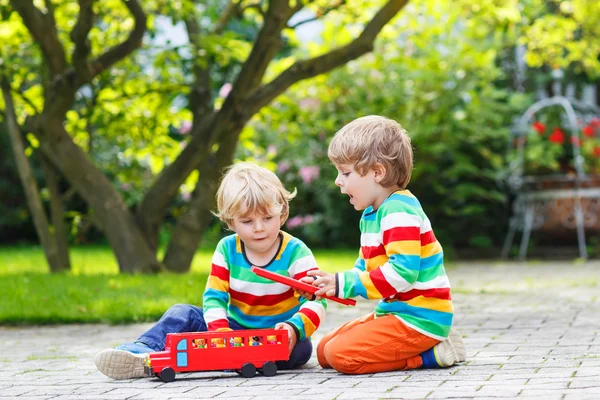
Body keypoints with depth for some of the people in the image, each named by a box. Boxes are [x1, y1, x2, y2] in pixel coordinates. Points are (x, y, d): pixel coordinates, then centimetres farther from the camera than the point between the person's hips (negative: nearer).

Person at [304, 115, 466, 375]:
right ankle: (429, 346, 8)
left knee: (340, 355, -21)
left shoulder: (399, 212, -18)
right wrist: (333, 283, 0)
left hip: (419, 318, -11)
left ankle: (431, 353, -10)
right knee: (324, 351, 10)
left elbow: (402, 273, -28)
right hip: (393, 313, 11)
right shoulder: (371, 214, 14)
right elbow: (365, 267, 19)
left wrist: (344, 285, -23)